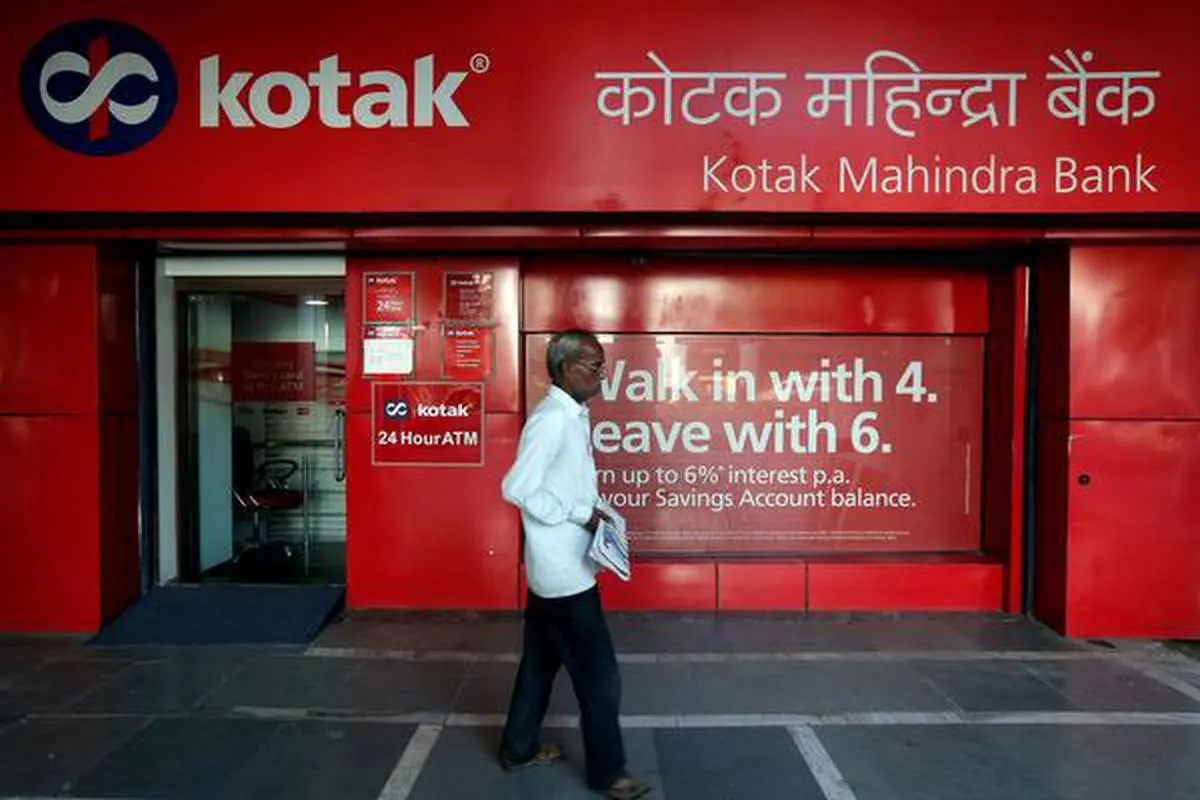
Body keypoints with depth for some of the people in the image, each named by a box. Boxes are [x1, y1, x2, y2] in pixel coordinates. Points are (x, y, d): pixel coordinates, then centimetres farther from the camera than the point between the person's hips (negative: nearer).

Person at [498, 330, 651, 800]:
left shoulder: (574, 416, 8)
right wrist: (582, 514, -20)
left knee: (541, 659, 21)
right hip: (563, 569, -9)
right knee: (599, 673, 3)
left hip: (559, 566, 9)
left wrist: (595, 511, 5)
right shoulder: (552, 420, -21)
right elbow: (517, 489, -25)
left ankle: (519, 748, 37)